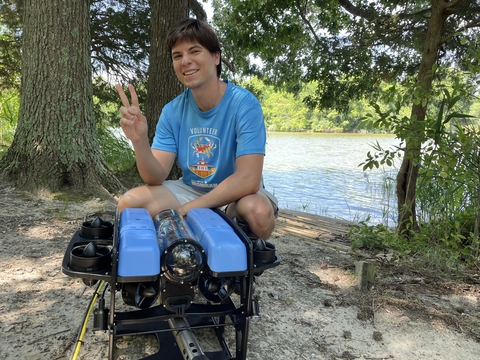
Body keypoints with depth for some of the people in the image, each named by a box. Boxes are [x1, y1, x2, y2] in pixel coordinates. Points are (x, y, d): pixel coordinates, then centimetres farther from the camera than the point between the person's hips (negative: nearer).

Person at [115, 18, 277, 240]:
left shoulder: (244, 104, -20)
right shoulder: (172, 112, -6)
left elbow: (248, 180, -28)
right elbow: (155, 178, -10)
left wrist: (188, 209, -26)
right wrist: (139, 141, -30)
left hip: (237, 194, -3)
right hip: (190, 190, 4)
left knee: (257, 210, -36)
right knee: (129, 203, -15)